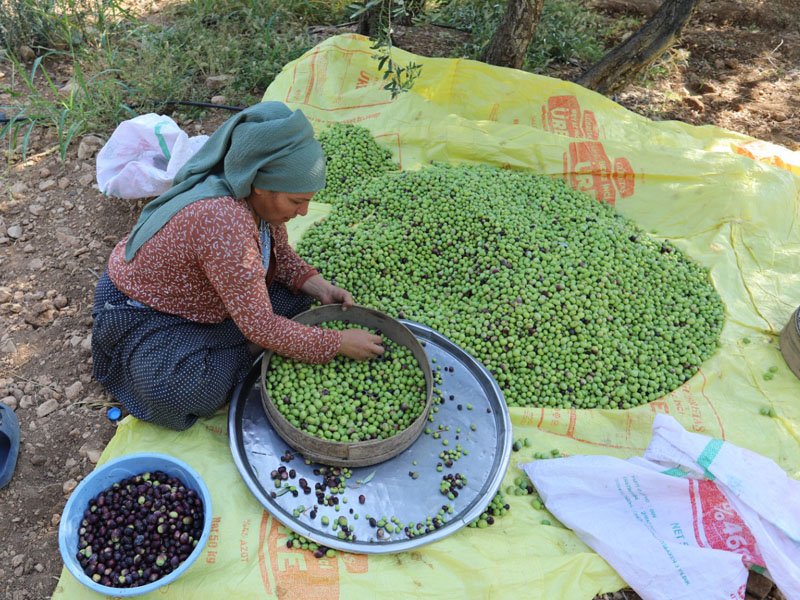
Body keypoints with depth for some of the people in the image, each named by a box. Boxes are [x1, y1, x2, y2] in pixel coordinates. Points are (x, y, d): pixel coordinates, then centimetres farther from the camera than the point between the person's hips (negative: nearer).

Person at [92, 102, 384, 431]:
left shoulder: (259, 196, -15)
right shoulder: (225, 224, -40)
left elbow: (279, 252, 3)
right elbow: (261, 328, -35)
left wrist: (319, 287, -14)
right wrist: (339, 343, -27)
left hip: (202, 295, 8)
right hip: (145, 313, -7)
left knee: (298, 290, -3)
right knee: (180, 393, -32)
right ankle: (252, 355, -7)